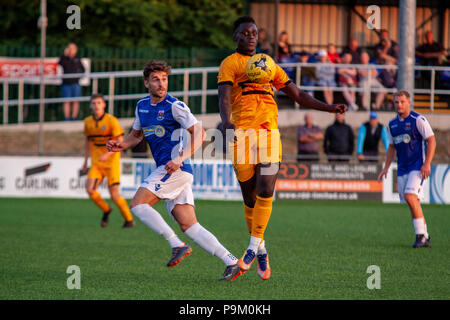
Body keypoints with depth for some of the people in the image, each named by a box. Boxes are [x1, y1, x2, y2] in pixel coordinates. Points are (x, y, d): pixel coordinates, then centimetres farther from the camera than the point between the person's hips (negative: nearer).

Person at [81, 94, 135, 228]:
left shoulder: (111, 120, -12)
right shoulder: (88, 122, 5)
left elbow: (120, 142, -14)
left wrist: (107, 154, -28)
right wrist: (86, 161, 18)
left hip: (112, 161, -5)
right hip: (96, 163, 5)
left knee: (114, 195, -8)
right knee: (90, 190, -13)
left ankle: (129, 219, 14)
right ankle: (106, 210, 15)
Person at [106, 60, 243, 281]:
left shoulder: (174, 106, -8)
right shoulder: (142, 106, 15)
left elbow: (199, 133, -13)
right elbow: (136, 134, 30)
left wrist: (180, 159, -24)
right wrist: (121, 145, 8)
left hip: (176, 169, -8)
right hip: (168, 171, 8)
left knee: (138, 204, -14)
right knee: (188, 225, 0)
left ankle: (177, 245, -15)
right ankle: (231, 262, -4)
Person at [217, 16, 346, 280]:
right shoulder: (230, 64, 7)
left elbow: (298, 95, 25)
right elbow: (224, 97, -8)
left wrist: (329, 108, 14)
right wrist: (227, 121, -28)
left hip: (269, 132, 3)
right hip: (242, 134, -3)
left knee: (265, 191, -13)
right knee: (250, 196, 2)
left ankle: (254, 247, -5)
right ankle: (260, 250, 17)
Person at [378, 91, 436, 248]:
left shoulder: (418, 120, -8)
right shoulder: (392, 124, 13)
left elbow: (431, 141, -9)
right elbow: (392, 148, 22)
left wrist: (427, 164, -17)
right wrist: (386, 168, 14)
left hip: (418, 166, -7)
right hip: (402, 168, 7)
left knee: (410, 196, -21)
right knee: (412, 203, 5)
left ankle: (420, 236, -15)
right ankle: (424, 237, 14)